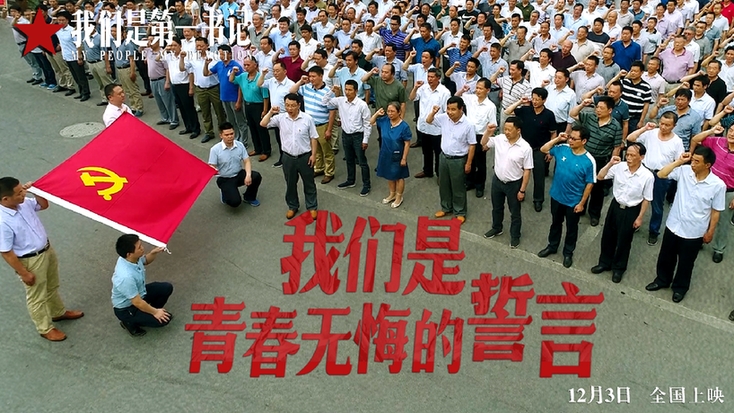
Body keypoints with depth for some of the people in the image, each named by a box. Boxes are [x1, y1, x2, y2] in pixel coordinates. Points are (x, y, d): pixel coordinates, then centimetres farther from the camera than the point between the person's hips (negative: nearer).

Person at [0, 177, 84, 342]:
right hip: (30, 261, -8)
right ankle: (46, 329, 35)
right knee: (37, 297, 15)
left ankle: (58, 312, 53)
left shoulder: (23, 203, -10)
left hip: (47, 250, 8)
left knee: (52, 286, 29)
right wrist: (24, 273, -17)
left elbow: (44, 205, 11)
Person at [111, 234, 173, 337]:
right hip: (127, 308, -8)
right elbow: (137, 303, -29)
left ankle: (149, 310, 19)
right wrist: (155, 312, -15)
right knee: (164, 319, -13)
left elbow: (145, 261, 9)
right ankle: (130, 322, 5)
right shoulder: (126, 277, -41)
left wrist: (154, 253, -11)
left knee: (167, 288, 3)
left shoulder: (133, 257, -18)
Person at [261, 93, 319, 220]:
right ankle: (292, 206, 35)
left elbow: (313, 138, -5)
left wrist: (313, 154, -7)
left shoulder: (307, 118, -12)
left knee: (309, 183, 12)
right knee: (290, 184, 16)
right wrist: (271, 112, -18)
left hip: (305, 156, -2)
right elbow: (263, 124, -6)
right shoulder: (280, 118, -6)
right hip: (288, 157, 2)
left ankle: (312, 207, 29)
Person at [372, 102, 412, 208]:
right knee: (389, 176, 22)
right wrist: (377, 113, -10)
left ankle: (399, 197, 31)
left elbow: (407, 144, -16)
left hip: (397, 156, -5)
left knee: (398, 177, 13)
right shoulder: (384, 121, -7)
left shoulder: (404, 126, -21)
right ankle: (392, 194, 42)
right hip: (386, 154, 5)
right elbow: (371, 122, 7)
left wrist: (404, 158, -15)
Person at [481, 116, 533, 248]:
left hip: (514, 184, -4)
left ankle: (515, 236, 32)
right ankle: (496, 229, 47)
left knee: (515, 212, 13)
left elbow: (527, 171, -15)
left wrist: (522, 190, -13)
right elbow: (484, 144, 6)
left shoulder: (525, 148, -21)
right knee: (497, 208, 24)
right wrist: (488, 131, -13)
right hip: (497, 180, 5)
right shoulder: (499, 139, -10)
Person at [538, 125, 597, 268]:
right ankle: (552, 246, 45)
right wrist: (557, 139, -12)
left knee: (571, 228, 17)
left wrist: (582, 203, -11)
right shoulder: (562, 149, -11)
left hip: (574, 201, -4)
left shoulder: (589, 161, -22)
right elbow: (543, 149, 2)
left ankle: (568, 253, 37)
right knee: (555, 223, 25)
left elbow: (589, 184, -14)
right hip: (556, 196, 4)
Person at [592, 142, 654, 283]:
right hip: (615, 206, 3)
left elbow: (646, 199, -10)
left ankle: (618, 268, 33)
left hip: (631, 211, -3)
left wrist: (639, 217, -6)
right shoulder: (619, 167, -13)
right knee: (608, 236, 16)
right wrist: (610, 164, -21)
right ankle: (605, 263, 37)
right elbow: (600, 177, -6)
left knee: (624, 241, 12)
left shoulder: (647, 176, -19)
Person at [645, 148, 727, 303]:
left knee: (685, 263, 17)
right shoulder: (684, 171, -12)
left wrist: (710, 232, -2)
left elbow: (716, 211, -8)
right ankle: (662, 280, 45)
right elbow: (661, 174, -12)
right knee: (666, 257, 21)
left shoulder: (718, 185, -18)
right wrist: (679, 161, -20)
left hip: (694, 232, -3)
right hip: (673, 225, 3)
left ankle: (680, 287, 41)